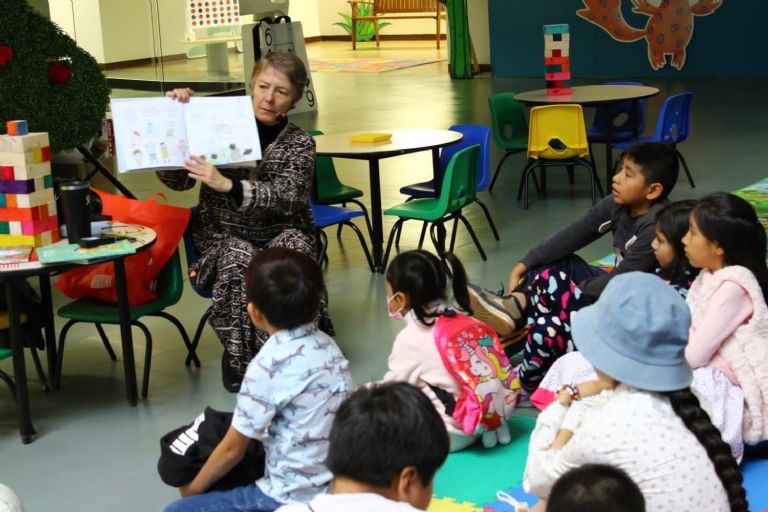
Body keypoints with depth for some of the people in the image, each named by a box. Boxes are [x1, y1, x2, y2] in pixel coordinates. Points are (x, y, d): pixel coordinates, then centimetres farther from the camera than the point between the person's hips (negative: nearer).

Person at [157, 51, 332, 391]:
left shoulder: (299, 144, -2)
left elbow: (285, 198, -21)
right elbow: (175, 180, -3)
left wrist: (227, 185, -37)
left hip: (281, 234, 0)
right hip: (224, 238, 0)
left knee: (292, 249, -33)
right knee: (239, 259, -33)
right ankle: (238, 354, -17)